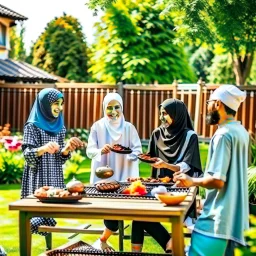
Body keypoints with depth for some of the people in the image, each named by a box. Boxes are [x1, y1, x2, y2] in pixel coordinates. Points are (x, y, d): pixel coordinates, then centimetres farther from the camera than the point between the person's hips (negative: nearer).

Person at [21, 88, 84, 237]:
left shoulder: (60, 127, 11)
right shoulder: (32, 126, -7)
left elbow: (60, 158, 10)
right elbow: (28, 156, -15)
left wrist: (68, 147, -11)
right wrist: (43, 148, -33)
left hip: (55, 179, 6)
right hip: (38, 179, -6)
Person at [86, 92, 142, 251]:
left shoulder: (129, 127, 0)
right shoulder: (97, 127, -2)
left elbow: (138, 151, -3)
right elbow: (89, 151, -5)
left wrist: (127, 152, -25)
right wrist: (100, 151, -26)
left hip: (124, 177, 1)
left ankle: (102, 241, 20)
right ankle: (102, 242, 19)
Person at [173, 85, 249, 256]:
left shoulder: (223, 135, -17)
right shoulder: (242, 131, 11)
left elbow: (217, 180, -21)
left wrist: (192, 181, -6)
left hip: (218, 217, -10)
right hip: (233, 214, 10)